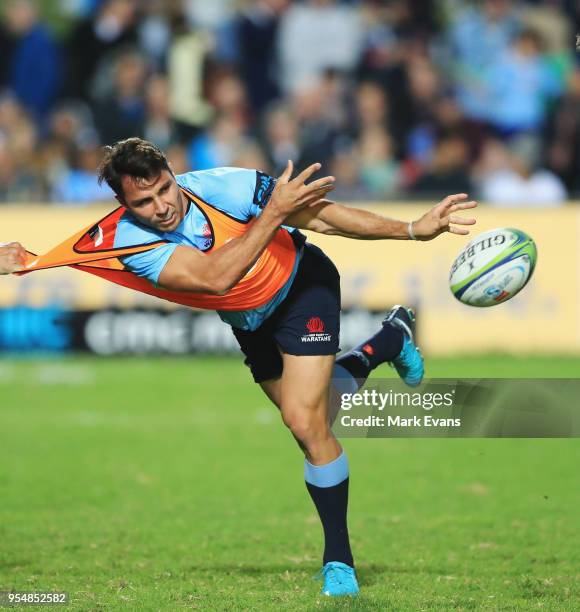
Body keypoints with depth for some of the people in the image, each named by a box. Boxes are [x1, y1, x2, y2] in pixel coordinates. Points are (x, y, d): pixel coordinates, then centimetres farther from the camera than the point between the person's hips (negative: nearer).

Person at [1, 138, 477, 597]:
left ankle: (339, 558, -2)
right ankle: (392, 337, 46)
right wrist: (274, 212, -48)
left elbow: (322, 215, -26)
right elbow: (215, 277, -41)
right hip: (247, 319, 5)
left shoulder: (222, 187, -32)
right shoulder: (130, 242, -28)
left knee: (305, 423, -18)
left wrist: (413, 230, -28)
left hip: (302, 284, -5)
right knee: (303, 413, 20)